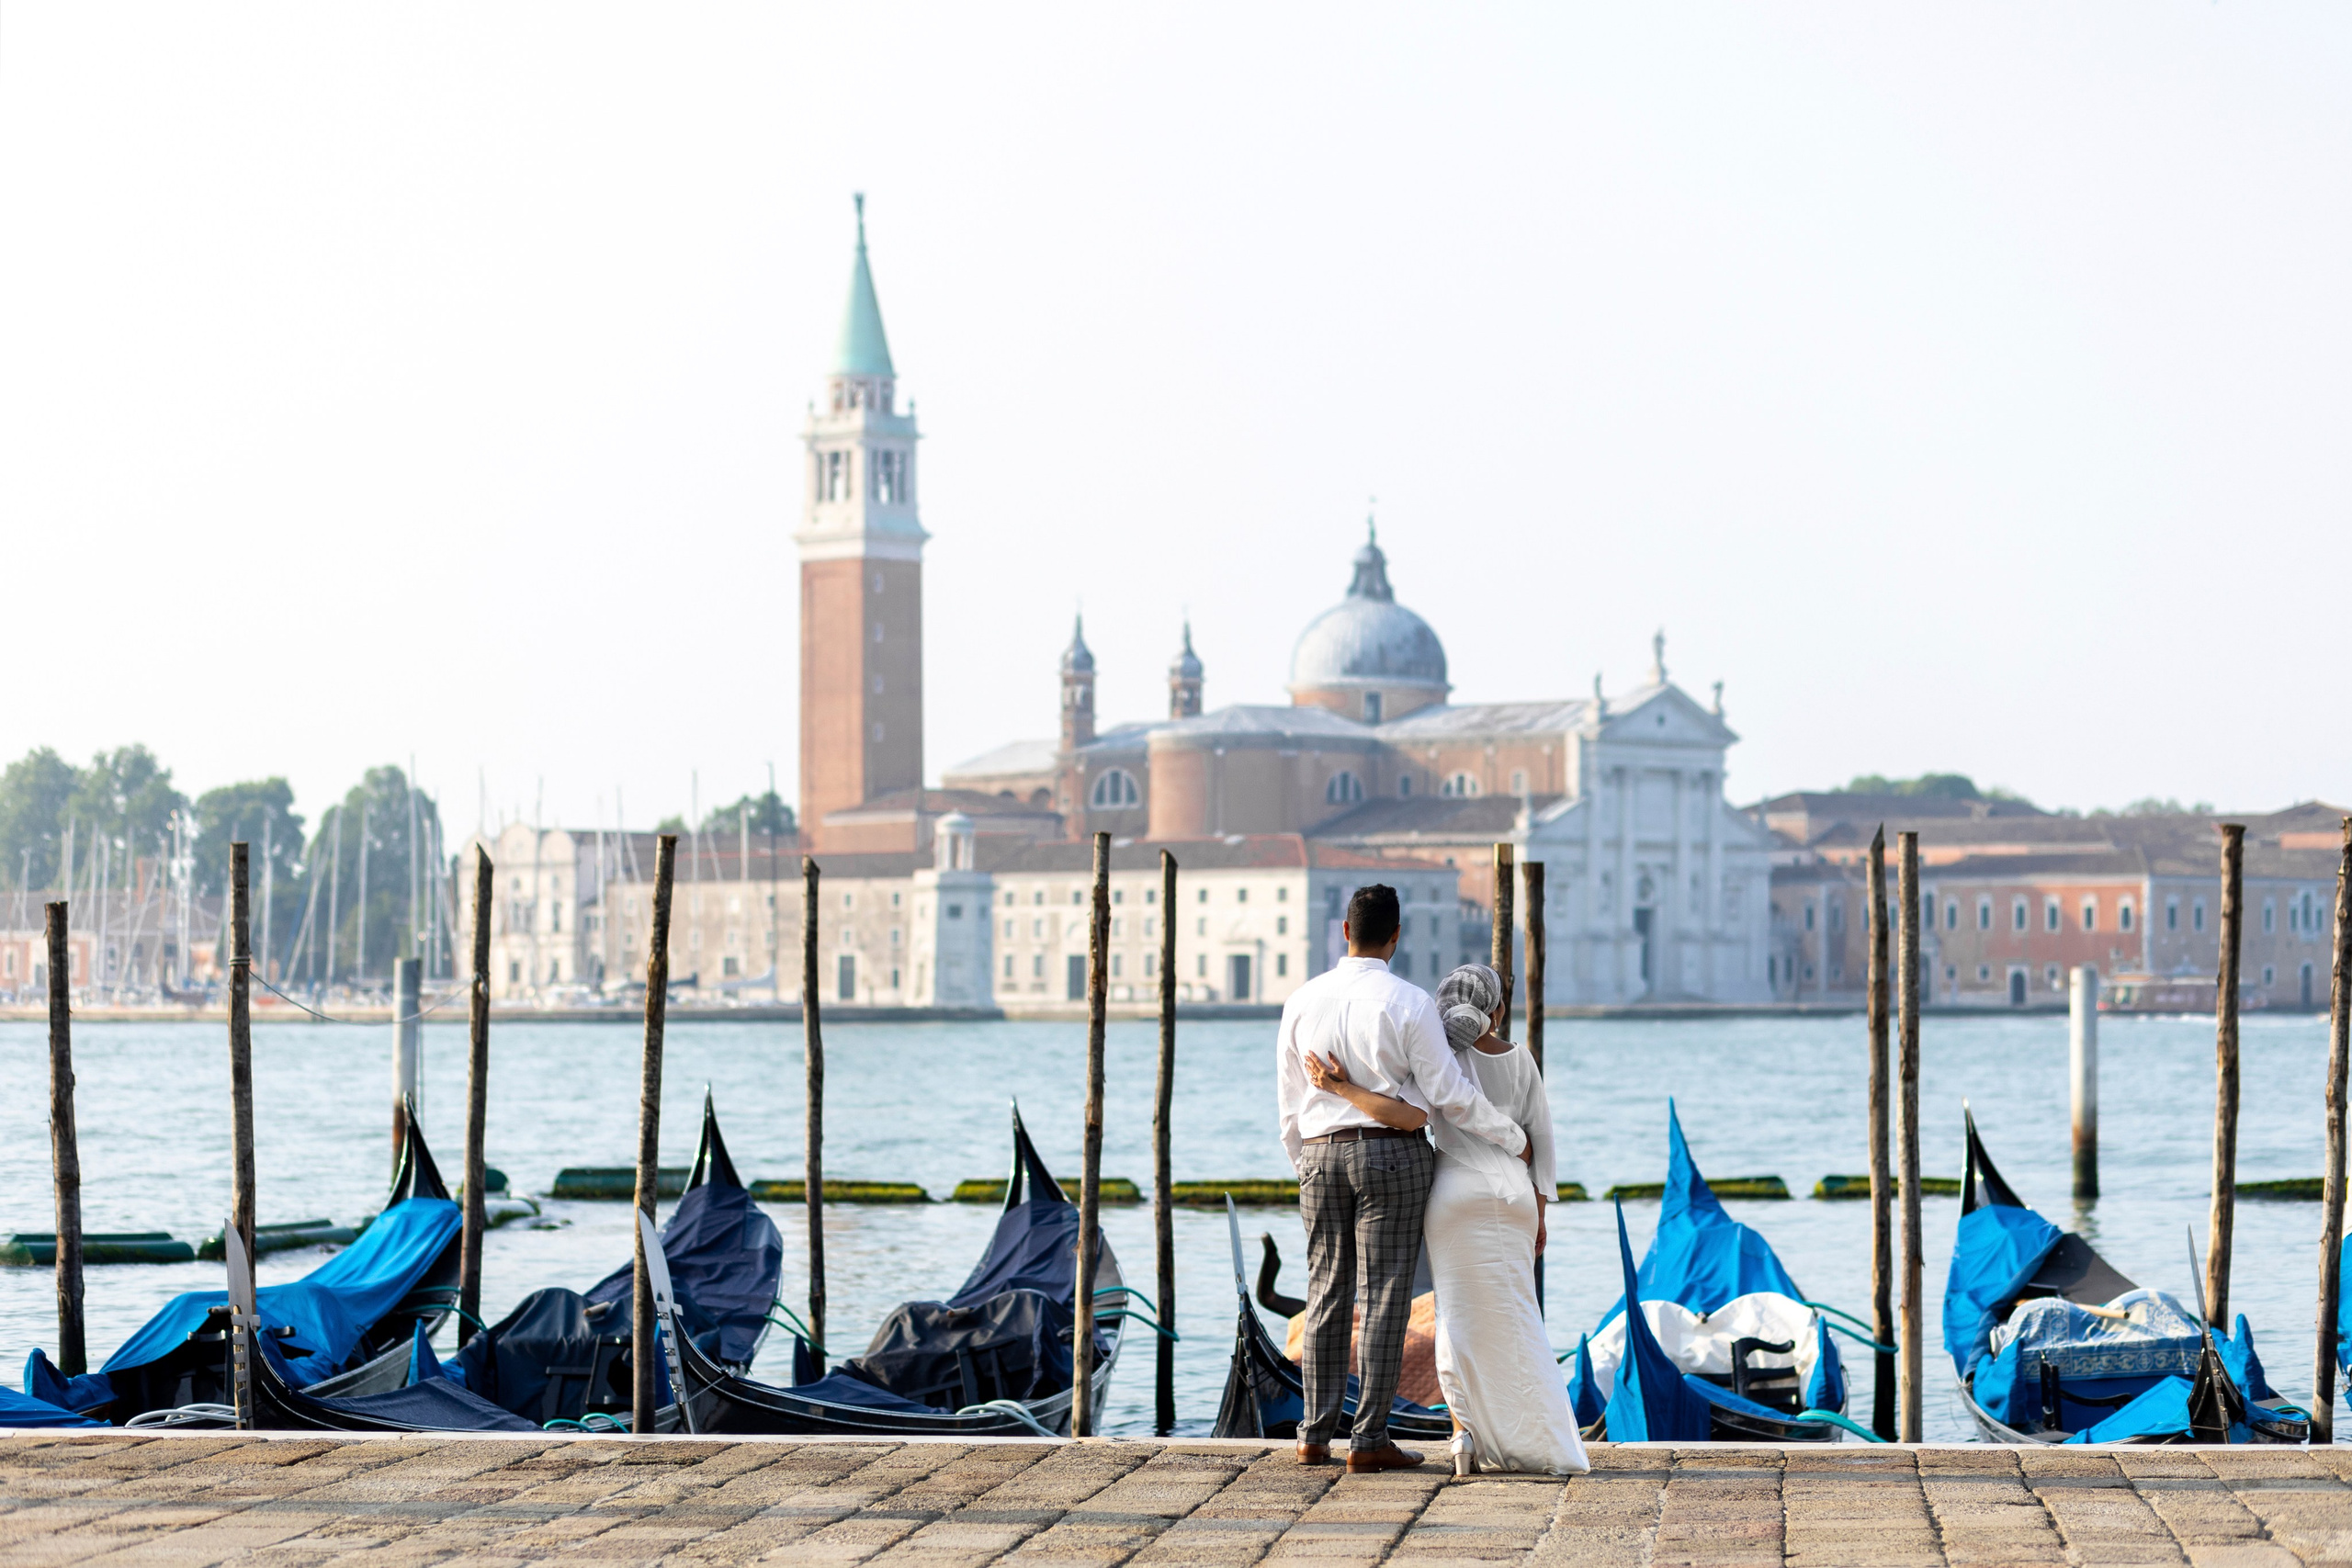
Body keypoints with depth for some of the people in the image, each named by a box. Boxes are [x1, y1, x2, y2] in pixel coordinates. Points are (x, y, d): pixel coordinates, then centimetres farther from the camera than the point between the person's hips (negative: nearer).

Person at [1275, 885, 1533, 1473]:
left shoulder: (1302, 1002, 3)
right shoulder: (1409, 1004, -10)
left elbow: (1289, 1101, 9)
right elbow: (1450, 1094, -9)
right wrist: (1514, 1141, 3)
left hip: (1321, 1154, 4)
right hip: (1393, 1153, -4)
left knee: (1327, 1292, 10)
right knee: (1385, 1293, -2)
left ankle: (1315, 1434, 11)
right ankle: (1368, 1438, -4)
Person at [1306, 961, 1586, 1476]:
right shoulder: (1519, 1058, 7)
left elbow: (1408, 1115, -20)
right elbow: (1540, 1138, 8)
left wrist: (1343, 1089, -18)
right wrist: (1538, 1215, 13)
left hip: (1454, 1196, -2)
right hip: (1513, 1196, 2)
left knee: (1459, 1317, 5)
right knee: (1513, 1321, 9)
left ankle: (1466, 1436, -5)